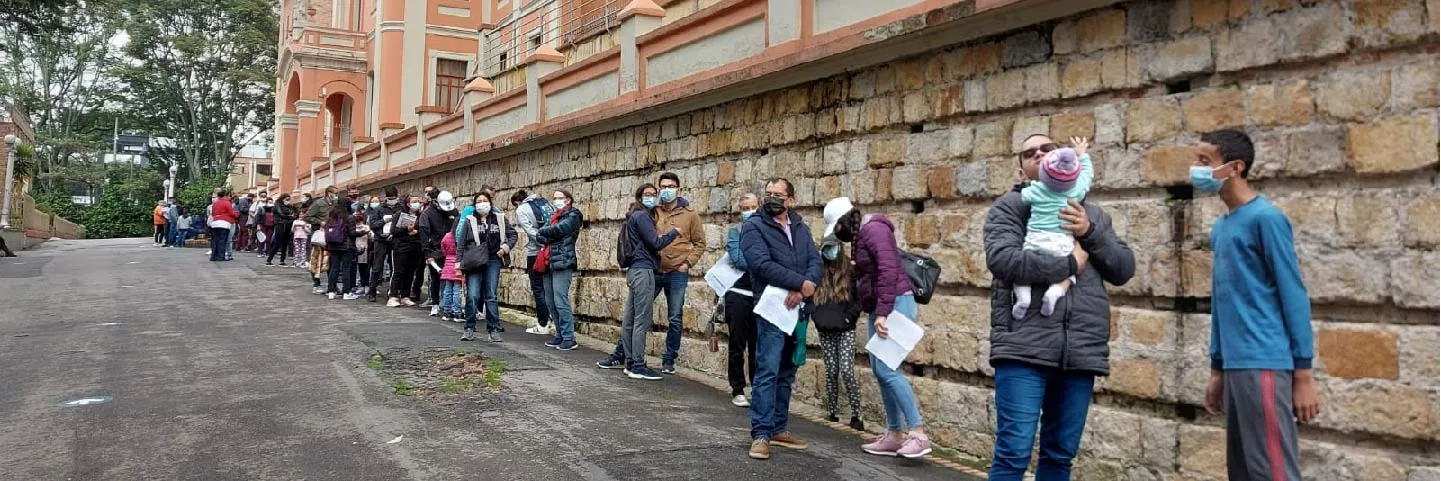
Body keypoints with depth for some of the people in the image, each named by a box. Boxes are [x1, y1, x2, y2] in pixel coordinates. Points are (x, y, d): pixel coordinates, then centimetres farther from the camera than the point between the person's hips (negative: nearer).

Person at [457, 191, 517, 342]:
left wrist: (507, 246, -2)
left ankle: (493, 330, 10)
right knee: (472, 296, -8)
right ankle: (469, 329, 4)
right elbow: (461, 243, 4)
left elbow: (512, 234, 16)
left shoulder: (500, 219, 8)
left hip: (493, 261, 1)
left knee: (491, 296, 4)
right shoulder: (469, 221, 4)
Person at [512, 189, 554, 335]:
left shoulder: (521, 210, -1)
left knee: (538, 289, 3)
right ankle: (550, 320, 16)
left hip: (535, 252, -5)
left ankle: (543, 324, 6)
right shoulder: (545, 203, 13)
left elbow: (530, 231, -14)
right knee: (547, 287, 14)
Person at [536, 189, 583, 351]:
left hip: (563, 263, -8)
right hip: (549, 263, 8)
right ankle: (560, 335, 16)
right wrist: (547, 237, -8)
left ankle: (569, 339, -11)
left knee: (561, 301, -13)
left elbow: (559, 229, -15)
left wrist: (543, 232, 2)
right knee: (550, 302, 8)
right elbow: (539, 235, 13)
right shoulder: (553, 216, 23)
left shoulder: (573, 215, 1)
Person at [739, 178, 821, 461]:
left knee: (786, 373, 12)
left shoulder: (800, 228, 14)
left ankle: (778, 429, 21)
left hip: (797, 309, 6)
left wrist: (802, 290, -17)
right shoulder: (754, 226, -2)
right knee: (768, 371, -10)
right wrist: (801, 283, -18)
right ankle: (760, 434, -6)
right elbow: (763, 265, -16)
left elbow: (816, 262, 2)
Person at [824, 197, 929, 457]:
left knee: (886, 368, -17)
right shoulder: (862, 236, 17)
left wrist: (882, 313, -25)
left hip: (894, 303, -10)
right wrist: (876, 313, 10)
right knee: (880, 370, 7)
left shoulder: (874, 229, -11)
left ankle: (918, 434, -16)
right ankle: (895, 434, 12)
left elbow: (888, 271, -21)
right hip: (880, 308, 10)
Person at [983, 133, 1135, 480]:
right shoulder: (1010, 206, 5)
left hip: (1081, 353, 5)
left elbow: (1124, 269, 12)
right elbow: (1002, 258, -13)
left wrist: (1089, 233, -3)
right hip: (1025, 348, -4)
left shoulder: (1092, 214, 20)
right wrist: (1069, 264, -9)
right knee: (1014, 452, -6)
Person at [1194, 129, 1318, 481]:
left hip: (1264, 365, -8)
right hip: (1235, 366, 8)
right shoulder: (1220, 227, 16)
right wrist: (1217, 370, 18)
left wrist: (1302, 374, -12)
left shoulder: (1266, 217, -8)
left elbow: (1293, 294, -10)